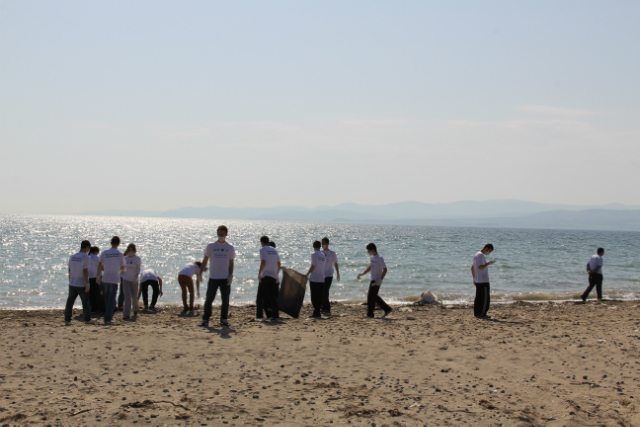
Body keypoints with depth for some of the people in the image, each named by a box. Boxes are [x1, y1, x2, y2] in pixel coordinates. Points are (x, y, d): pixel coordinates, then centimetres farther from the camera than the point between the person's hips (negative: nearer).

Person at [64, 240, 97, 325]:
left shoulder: (72, 257, 7)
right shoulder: (86, 257, -13)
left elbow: (69, 271, 11)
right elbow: (85, 271, -17)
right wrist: (87, 284, -13)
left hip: (72, 284, 5)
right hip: (82, 284, -5)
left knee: (70, 301, 6)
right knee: (85, 302, 9)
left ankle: (67, 320, 3)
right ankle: (87, 319, 20)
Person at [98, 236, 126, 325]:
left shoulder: (104, 253, 3)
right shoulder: (120, 254, -3)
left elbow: (100, 266, -1)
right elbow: (122, 267, 3)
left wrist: (98, 276, 12)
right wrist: (123, 270, 26)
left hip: (105, 279, 3)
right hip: (114, 279, -3)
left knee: (107, 299, 14)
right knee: (112, 300, -1)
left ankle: (109, 317, 21)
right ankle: (108, 319, -9)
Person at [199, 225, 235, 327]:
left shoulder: (230, 248, 5)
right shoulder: (211, 246, 2)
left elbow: (231, 263, 8)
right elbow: (205, 260, 8)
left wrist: (231, 275, -3)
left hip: (225, 278, 1)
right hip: (213, 278, -1)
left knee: (225, 300, 5)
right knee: (209, 299, -1)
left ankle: (224, 319, 15)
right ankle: (205, 319, 5)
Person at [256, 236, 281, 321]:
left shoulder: (263, 249, -4)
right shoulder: (274, 250, 15)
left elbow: (263, 262, -16)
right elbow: (278, 264, 16)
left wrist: (259, 273, -13)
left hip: (265, 275, -6)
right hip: (273, 276, 6)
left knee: (260, 296, -3)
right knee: (272, 296, 13)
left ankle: (259, 316, -11)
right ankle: (275, 315, 10)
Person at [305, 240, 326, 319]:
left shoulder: (314, 254, -8)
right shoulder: (322, 255, 12)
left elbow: (313, 266, -13)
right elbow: (322, 266, 12)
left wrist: (307, 274, -3)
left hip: (314, 278, -6)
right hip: (322, 278, 6)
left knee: (315, 297, -3)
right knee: (320, 296, 10)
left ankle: (316, 313, -6)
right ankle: (318, 312, 11)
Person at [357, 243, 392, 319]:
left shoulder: (380, 258, -17)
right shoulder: (371, 258, 11)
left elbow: (385, 269, -19)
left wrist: (380, 280, -25)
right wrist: (362, 274, 14)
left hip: (377, 281, -10)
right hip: (373, 280, 10)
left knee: (371, 296, -6)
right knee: (374, 296, 13)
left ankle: (369, 314, 2)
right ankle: (387, 309, 20)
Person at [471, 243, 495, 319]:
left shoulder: (476, 255, 18)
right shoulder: (481, 255, -13)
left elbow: (472, 267, 22)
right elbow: (480, 267, -23)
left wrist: (474, 278, 24)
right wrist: (488, 263, -17)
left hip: (477, 281, 10)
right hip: (483, 281, -10)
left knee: (478, 297, 11)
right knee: (485, 298, -6)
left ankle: (476, 313, 14)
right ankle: (482, 314, -6)